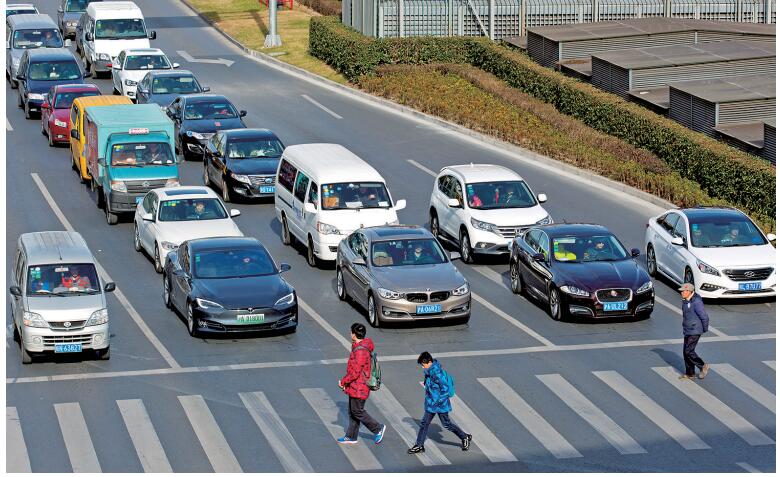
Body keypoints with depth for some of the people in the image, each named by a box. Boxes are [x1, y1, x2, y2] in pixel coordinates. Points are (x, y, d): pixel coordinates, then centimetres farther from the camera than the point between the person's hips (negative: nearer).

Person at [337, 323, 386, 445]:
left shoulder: (360, 351, -26)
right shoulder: (360, 347, 7)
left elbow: (355, 372, -26)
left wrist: (343, 381, -13)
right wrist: (346, 381, 16)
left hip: (359, 388, -10)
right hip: (356, 386, 10)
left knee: (357, 411, 0)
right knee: (352, 411, 16)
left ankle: (378, 428, 10)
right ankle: (351, 436, 23)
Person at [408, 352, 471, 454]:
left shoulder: (437, 373, -26)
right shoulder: (429, 371, 2)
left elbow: (445, 389, -26)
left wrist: (438, 401, -23)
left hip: (440, 404, -9)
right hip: (431, 404, 9)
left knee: (447, 424, 7)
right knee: (424, 423, 9)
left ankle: (465, 437, 24)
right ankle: (419, 445, 16)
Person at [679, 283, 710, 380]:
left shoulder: (696, 302, -22)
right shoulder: (686, 301, 7)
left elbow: (705, 317, -19)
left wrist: (705, 329, -7)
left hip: (695, 332, -9)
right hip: (687, 331, 9)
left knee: (689, 351, -9)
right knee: (686, 352, 10)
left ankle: (703, 366, 8)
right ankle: (690, 374, 18)